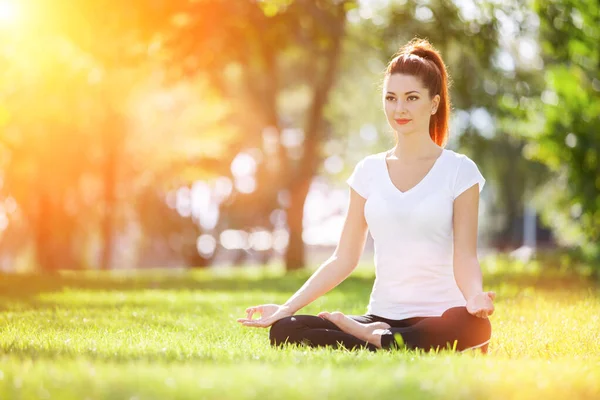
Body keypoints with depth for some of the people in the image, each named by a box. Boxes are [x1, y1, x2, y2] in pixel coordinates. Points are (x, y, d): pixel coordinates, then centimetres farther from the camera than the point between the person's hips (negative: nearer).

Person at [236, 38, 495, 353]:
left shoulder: (459, 171, 2)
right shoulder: (368, 171, 11)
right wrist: (287, 307, 3)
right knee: (283, 331, -21)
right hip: (382, 315, 2)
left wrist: (475, 296, -29)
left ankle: (371, 338, -17)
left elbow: (464, 258, -6)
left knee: (474, 326, -39)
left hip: (437, 317, -2)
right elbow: (344, 259, 12)